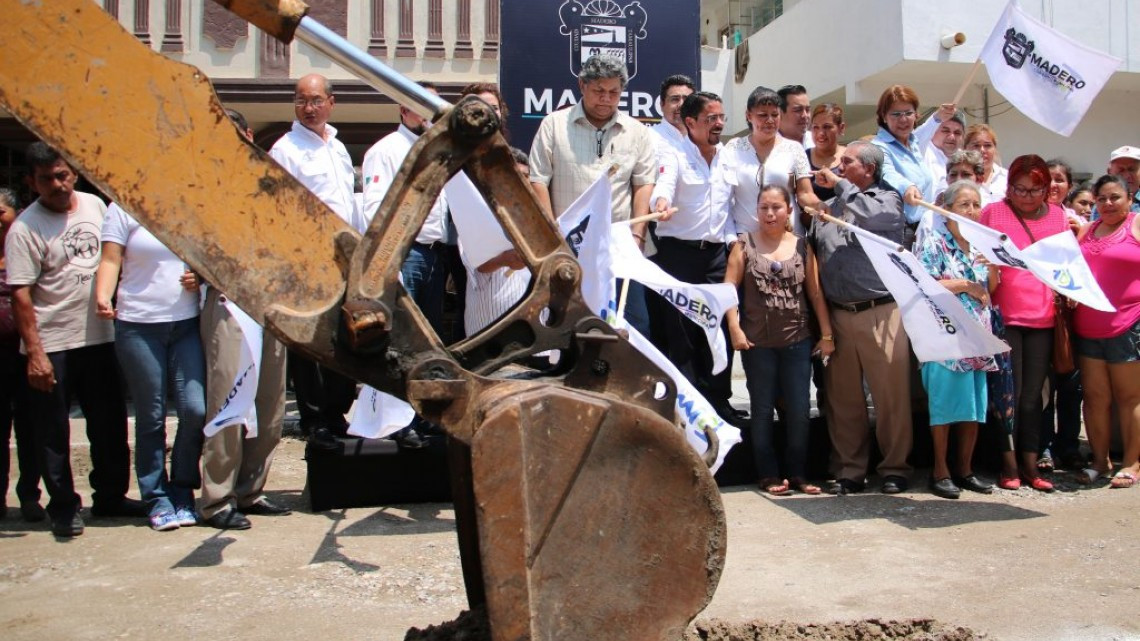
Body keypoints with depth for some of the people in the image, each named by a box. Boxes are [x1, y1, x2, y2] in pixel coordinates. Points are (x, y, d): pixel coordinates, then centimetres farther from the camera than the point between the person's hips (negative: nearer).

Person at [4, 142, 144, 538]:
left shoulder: (94, 205, 6)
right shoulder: (25, 228, -10)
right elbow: (20, 295, -13)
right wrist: (34, 352, -18)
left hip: (99, 338, 5)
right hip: (51, 346, -5)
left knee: (110, 424, 12)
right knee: (53, 432, 5)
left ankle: (110, 496, 27)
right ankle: (63, 507, 18)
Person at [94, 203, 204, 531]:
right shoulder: (124, 208, 2)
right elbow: (110, 260, -4)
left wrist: (201, 276, -1)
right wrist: (103, 297, -21)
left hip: (187, 323, 2)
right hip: (138, 325, -2)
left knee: (196, 409, -7)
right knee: (151, 417, 5)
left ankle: (182, 492, 13)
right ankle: (157, 498, 19)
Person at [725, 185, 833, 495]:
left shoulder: (802, 246, 6)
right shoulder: (745, 245, 2)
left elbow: (816, 293, 6)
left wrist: (827, 334, 3)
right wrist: (734, 327, -13)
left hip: (797, 341, 2)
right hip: (757, 342, -1)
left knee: (799, 410, 4)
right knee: (763, 409, 7)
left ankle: (798, 472, 18)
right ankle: (769, 475, 16)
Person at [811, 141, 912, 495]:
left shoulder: (887, 199, 6)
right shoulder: (827, 208, 19)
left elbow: (874, 218, -18)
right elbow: (812, 254, 17)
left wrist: (841, 185, -6)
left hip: (881, 313, -4)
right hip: (838, 316, 4)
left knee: (891, 393, -1)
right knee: (843, 398, 7)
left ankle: (895, 469, 11)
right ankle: (849, 471, 16)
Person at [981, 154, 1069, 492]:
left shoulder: (1058, 215, 11)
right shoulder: (993, 212, 0)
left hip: (1043, 317, 3)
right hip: (1004, 316, -3)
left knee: (1033, 395, 7)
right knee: (1008, 393, 0)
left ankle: (1030, 464, 16)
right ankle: (1009, 464, 12)